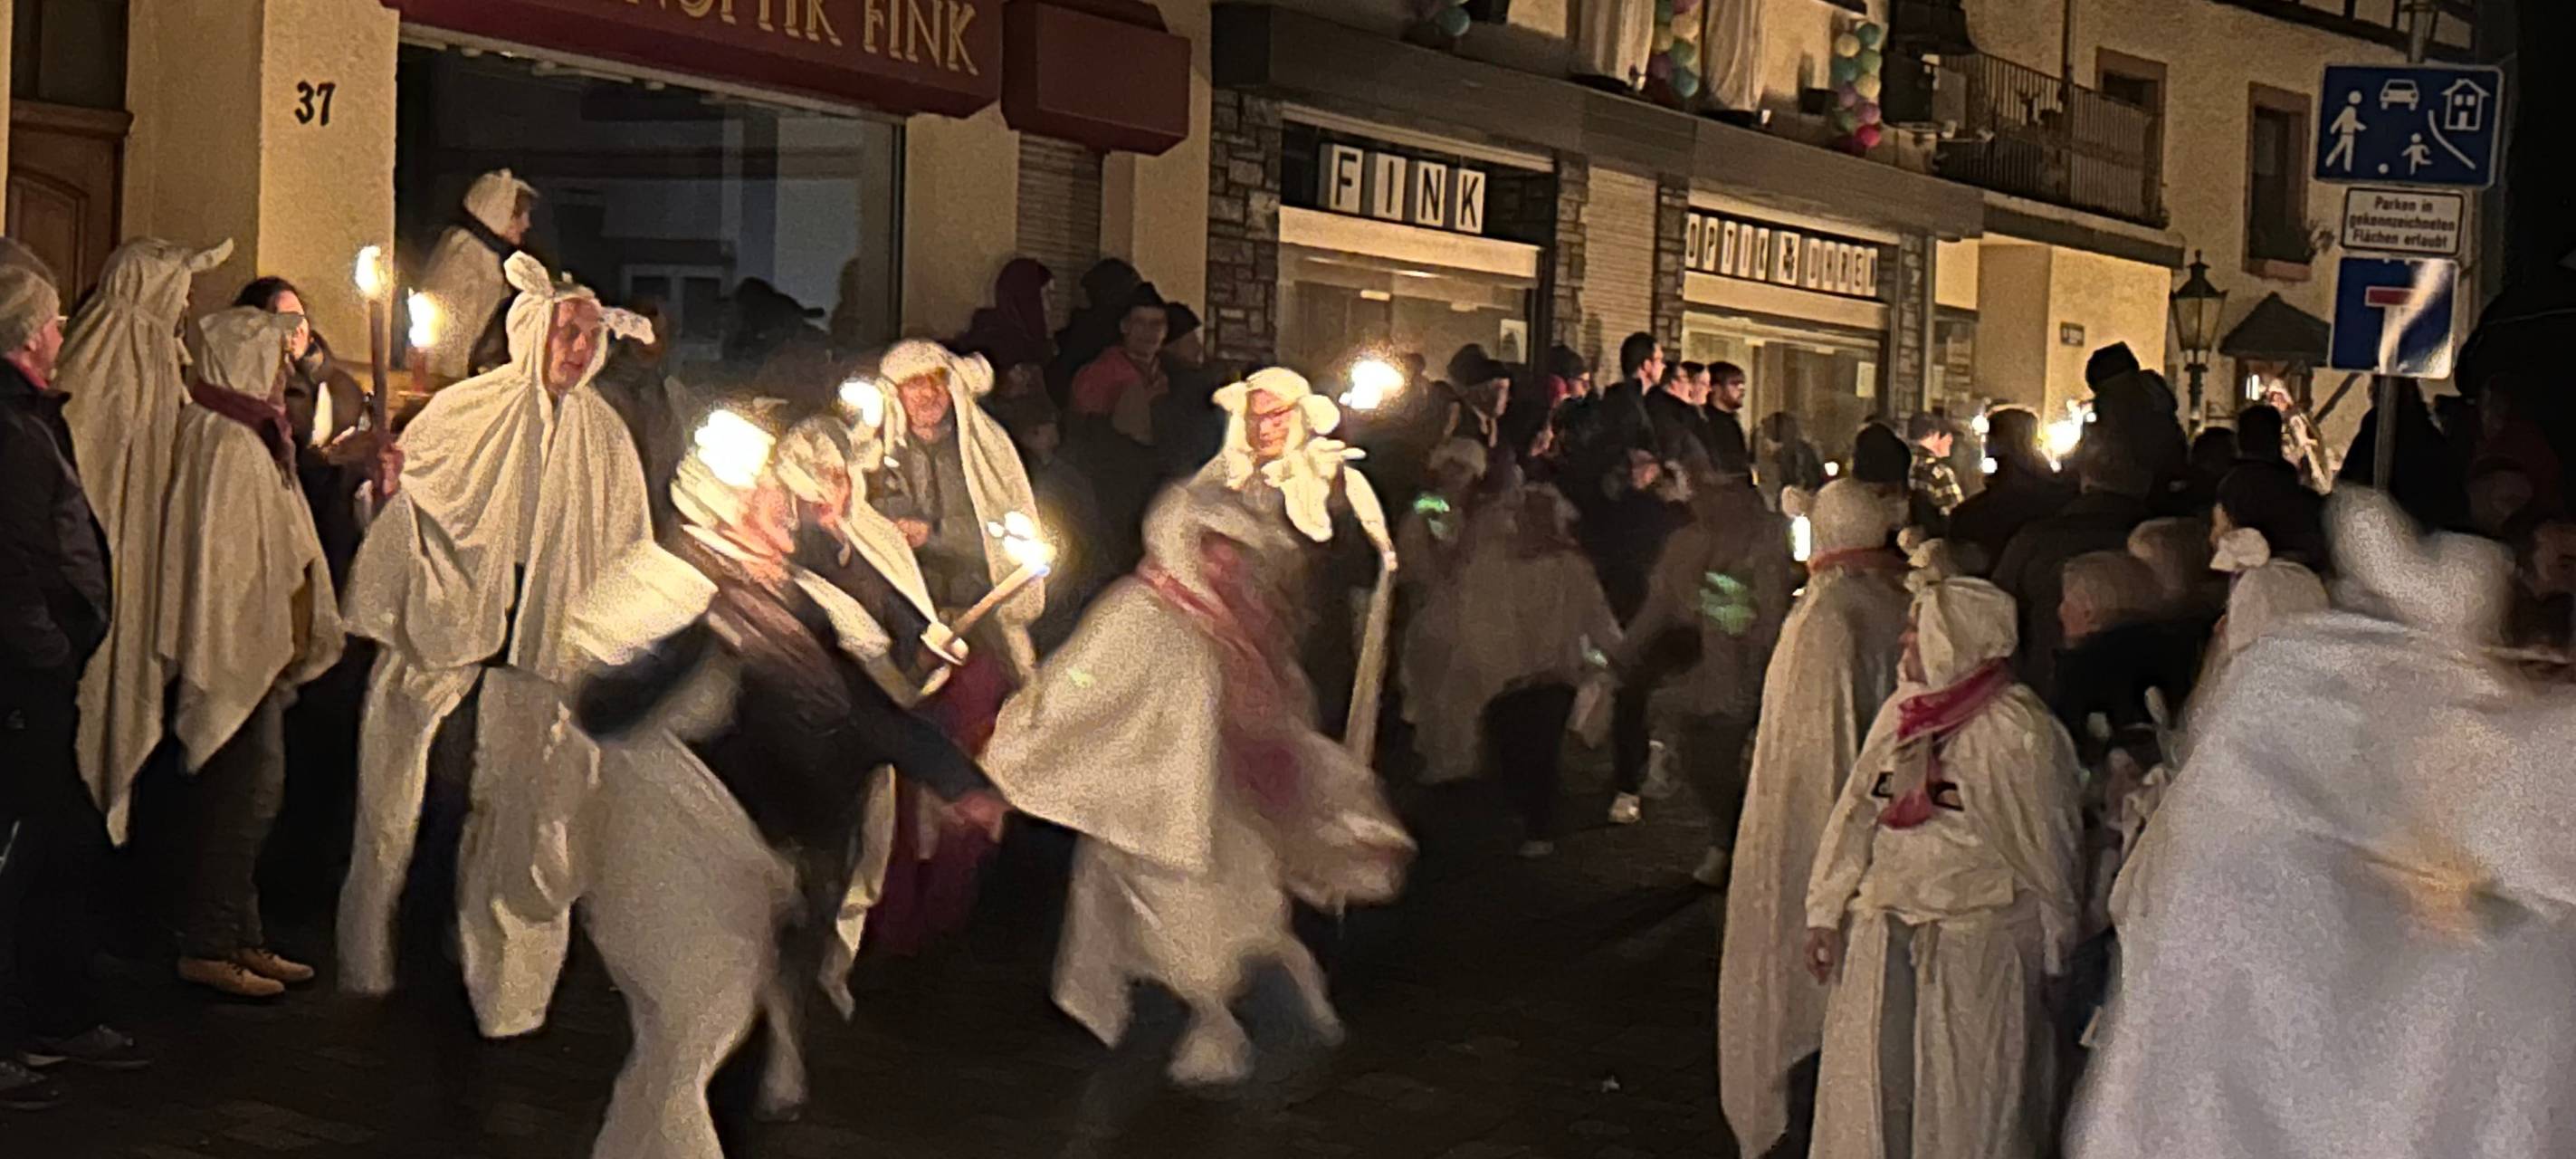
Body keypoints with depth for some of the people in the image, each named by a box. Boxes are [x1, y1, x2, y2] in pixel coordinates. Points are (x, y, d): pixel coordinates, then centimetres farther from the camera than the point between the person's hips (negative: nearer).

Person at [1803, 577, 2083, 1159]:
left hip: (1978, 942, -6)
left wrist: (2055, 944, 1)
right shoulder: (1900, 711, 8)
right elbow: (1855, 814, 11)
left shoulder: (2017, 729, -10)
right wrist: (1826, 911, 7)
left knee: (1966, 1099, 3)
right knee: (1870, 1093, 9)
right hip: (1882, 933, 6)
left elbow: (2045, 844, -5)